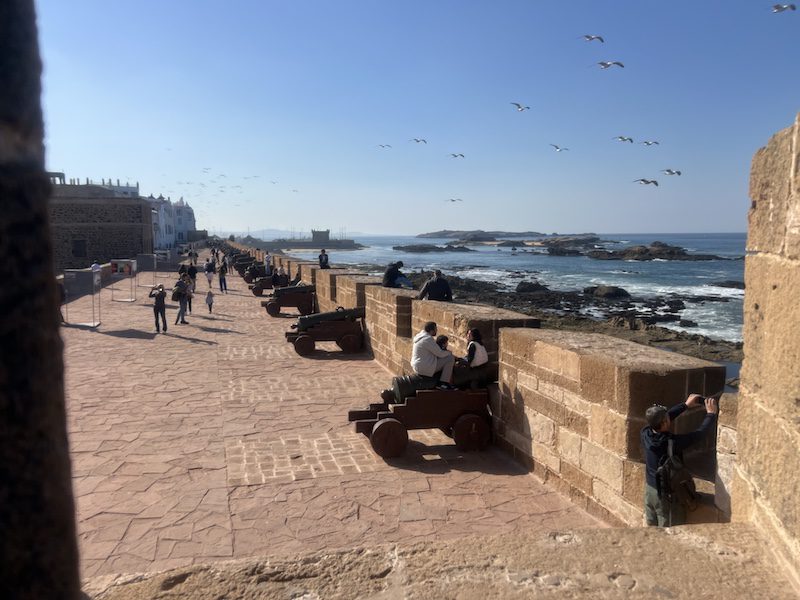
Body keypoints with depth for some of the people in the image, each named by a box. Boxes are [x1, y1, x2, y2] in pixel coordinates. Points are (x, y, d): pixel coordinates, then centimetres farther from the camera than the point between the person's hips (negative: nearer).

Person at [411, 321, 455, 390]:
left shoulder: (421, 336, 11)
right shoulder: (428, 339, -21)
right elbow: (440, 354, -17)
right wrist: (449, 352, 3)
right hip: (425, 368, -11)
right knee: (450, 359, -10)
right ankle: (443, 383, -9)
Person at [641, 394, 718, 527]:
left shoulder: (645, 434, -13)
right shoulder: (673, 442, -29)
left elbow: (663, 417, 3)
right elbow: (700, 433, -18)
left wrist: (686, 405, 11)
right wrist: (711, 413, -2)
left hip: (650, 488, 6)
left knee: (652, 530, 21)